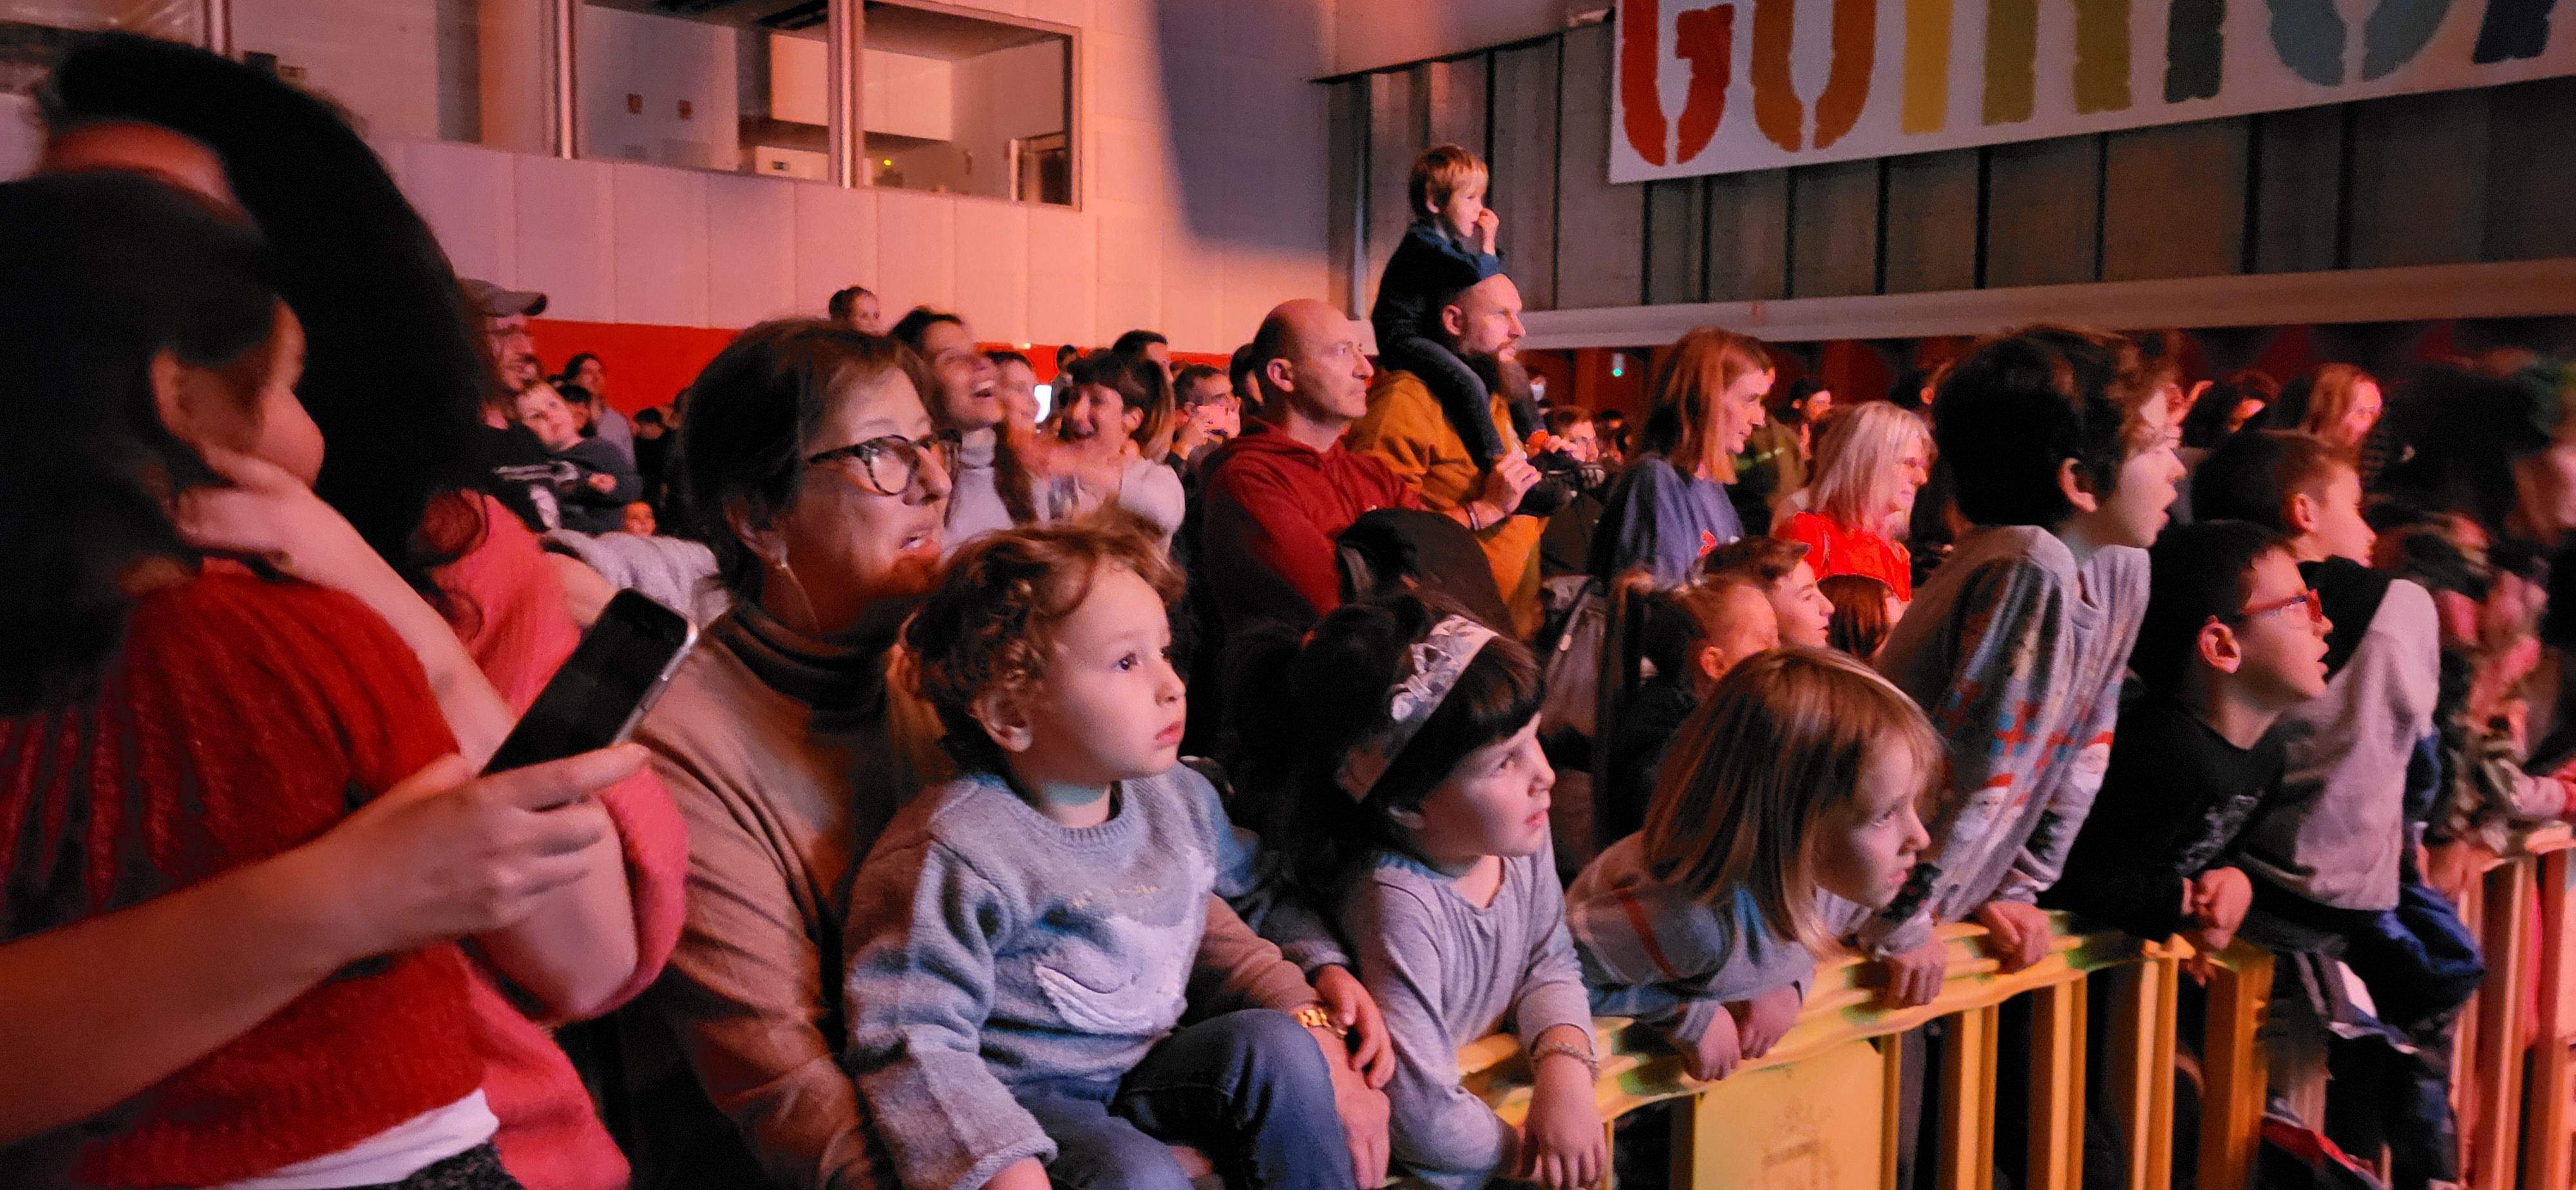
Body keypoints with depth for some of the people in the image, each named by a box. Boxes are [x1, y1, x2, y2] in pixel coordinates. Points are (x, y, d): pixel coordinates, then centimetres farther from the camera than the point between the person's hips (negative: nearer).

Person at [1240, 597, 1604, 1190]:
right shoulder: (1399, 906, -35)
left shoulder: (1520, 836, -11)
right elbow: (1424, 1122, -34)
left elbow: (1550, 964, 2)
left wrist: (1564, 1069, -17)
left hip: (1502, 1075, 7)